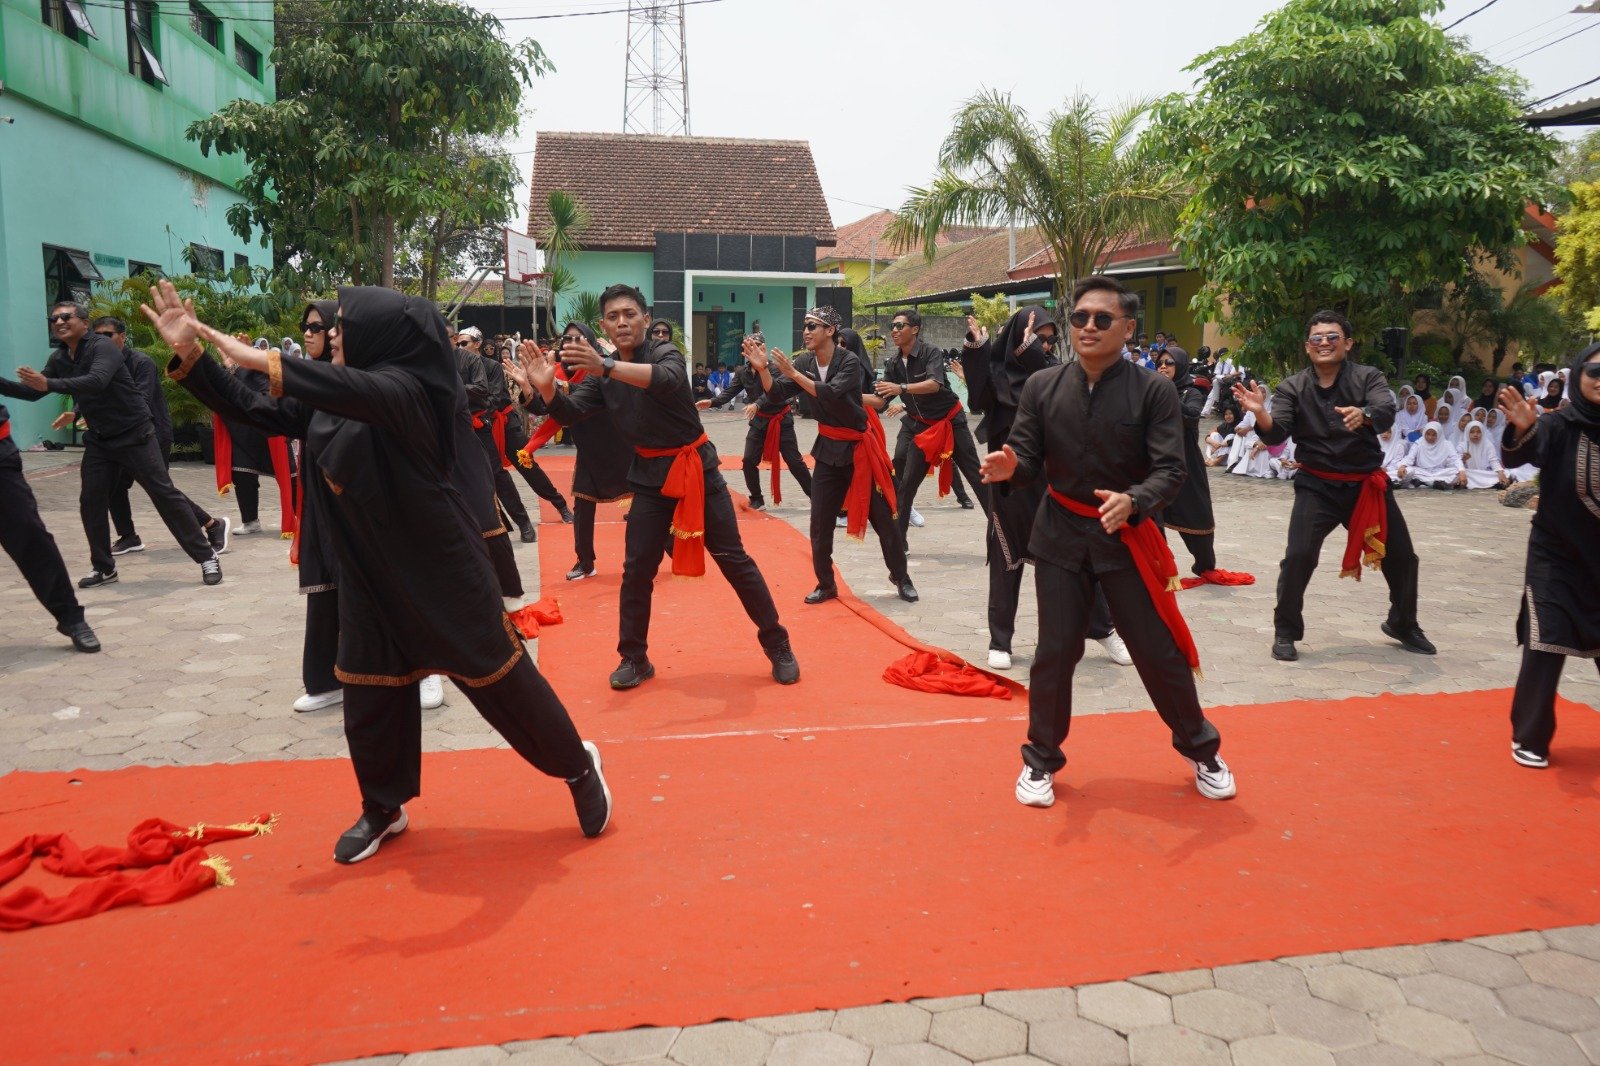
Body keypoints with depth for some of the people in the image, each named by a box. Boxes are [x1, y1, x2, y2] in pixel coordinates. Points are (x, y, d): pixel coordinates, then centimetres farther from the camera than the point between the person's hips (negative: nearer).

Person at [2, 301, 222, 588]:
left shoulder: (103, 347, -16)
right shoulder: (59, 359, 7)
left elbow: (97, 381, -33)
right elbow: (33, 392, 11)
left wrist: (49, 384, -41)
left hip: (134, 434, -7)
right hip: (99, 440, 7)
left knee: (165, 494, -10)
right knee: (91, 502, 3)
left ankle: (207, 557, -8)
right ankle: (104, 567, 17)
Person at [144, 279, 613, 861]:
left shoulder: (406, 387, -18)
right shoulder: (337, 399, 4)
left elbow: (361, 392, -41)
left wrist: (260, 360, -43)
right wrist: (188, 352, -4)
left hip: (440, 565, -7)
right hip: (370, 570, 7)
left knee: (498, 671, 2)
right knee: (369, 692, 12)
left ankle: (579, 765, 21)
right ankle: (384, 808, 32)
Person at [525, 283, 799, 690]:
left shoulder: (666, 354, -12)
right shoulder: (601, 376, 4)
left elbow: (665, 380, -36)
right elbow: (570, 414, -9)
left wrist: (606, 366, -50)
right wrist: (546, 388, -31)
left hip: (696, 469, -4)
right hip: (650, 476, 4)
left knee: (734, 560, 0)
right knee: (637, 569, 2)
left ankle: (779, 646, 12)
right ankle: (634, 658, 17)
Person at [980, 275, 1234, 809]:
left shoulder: (1154, 392, -9)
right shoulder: (1041, 386, -3)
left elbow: (1170, 471, -14)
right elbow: (1028, 456, -2)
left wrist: (1131, 502, -34)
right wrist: (1010, 467, -26)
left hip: (1128, 537, -1)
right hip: (1060, 534, 1)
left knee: (1160, 652, 7)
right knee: (1055, 652, 6)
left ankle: (1202, 750, 31)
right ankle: (1041, 759, 24)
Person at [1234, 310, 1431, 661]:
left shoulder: (1368, 377, -5)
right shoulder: (1292, 386, -3)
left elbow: (1387, 412, -23)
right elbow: (1276, 434, -14)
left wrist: (1363, 415, -47)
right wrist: (1260, 412, -36)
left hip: (1367, 484, 2)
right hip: (1317, 486, -1)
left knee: (1401, 556, 11)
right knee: (1298, 557, -16)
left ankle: (1403, 624, 36)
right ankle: (1285, 631, 3)